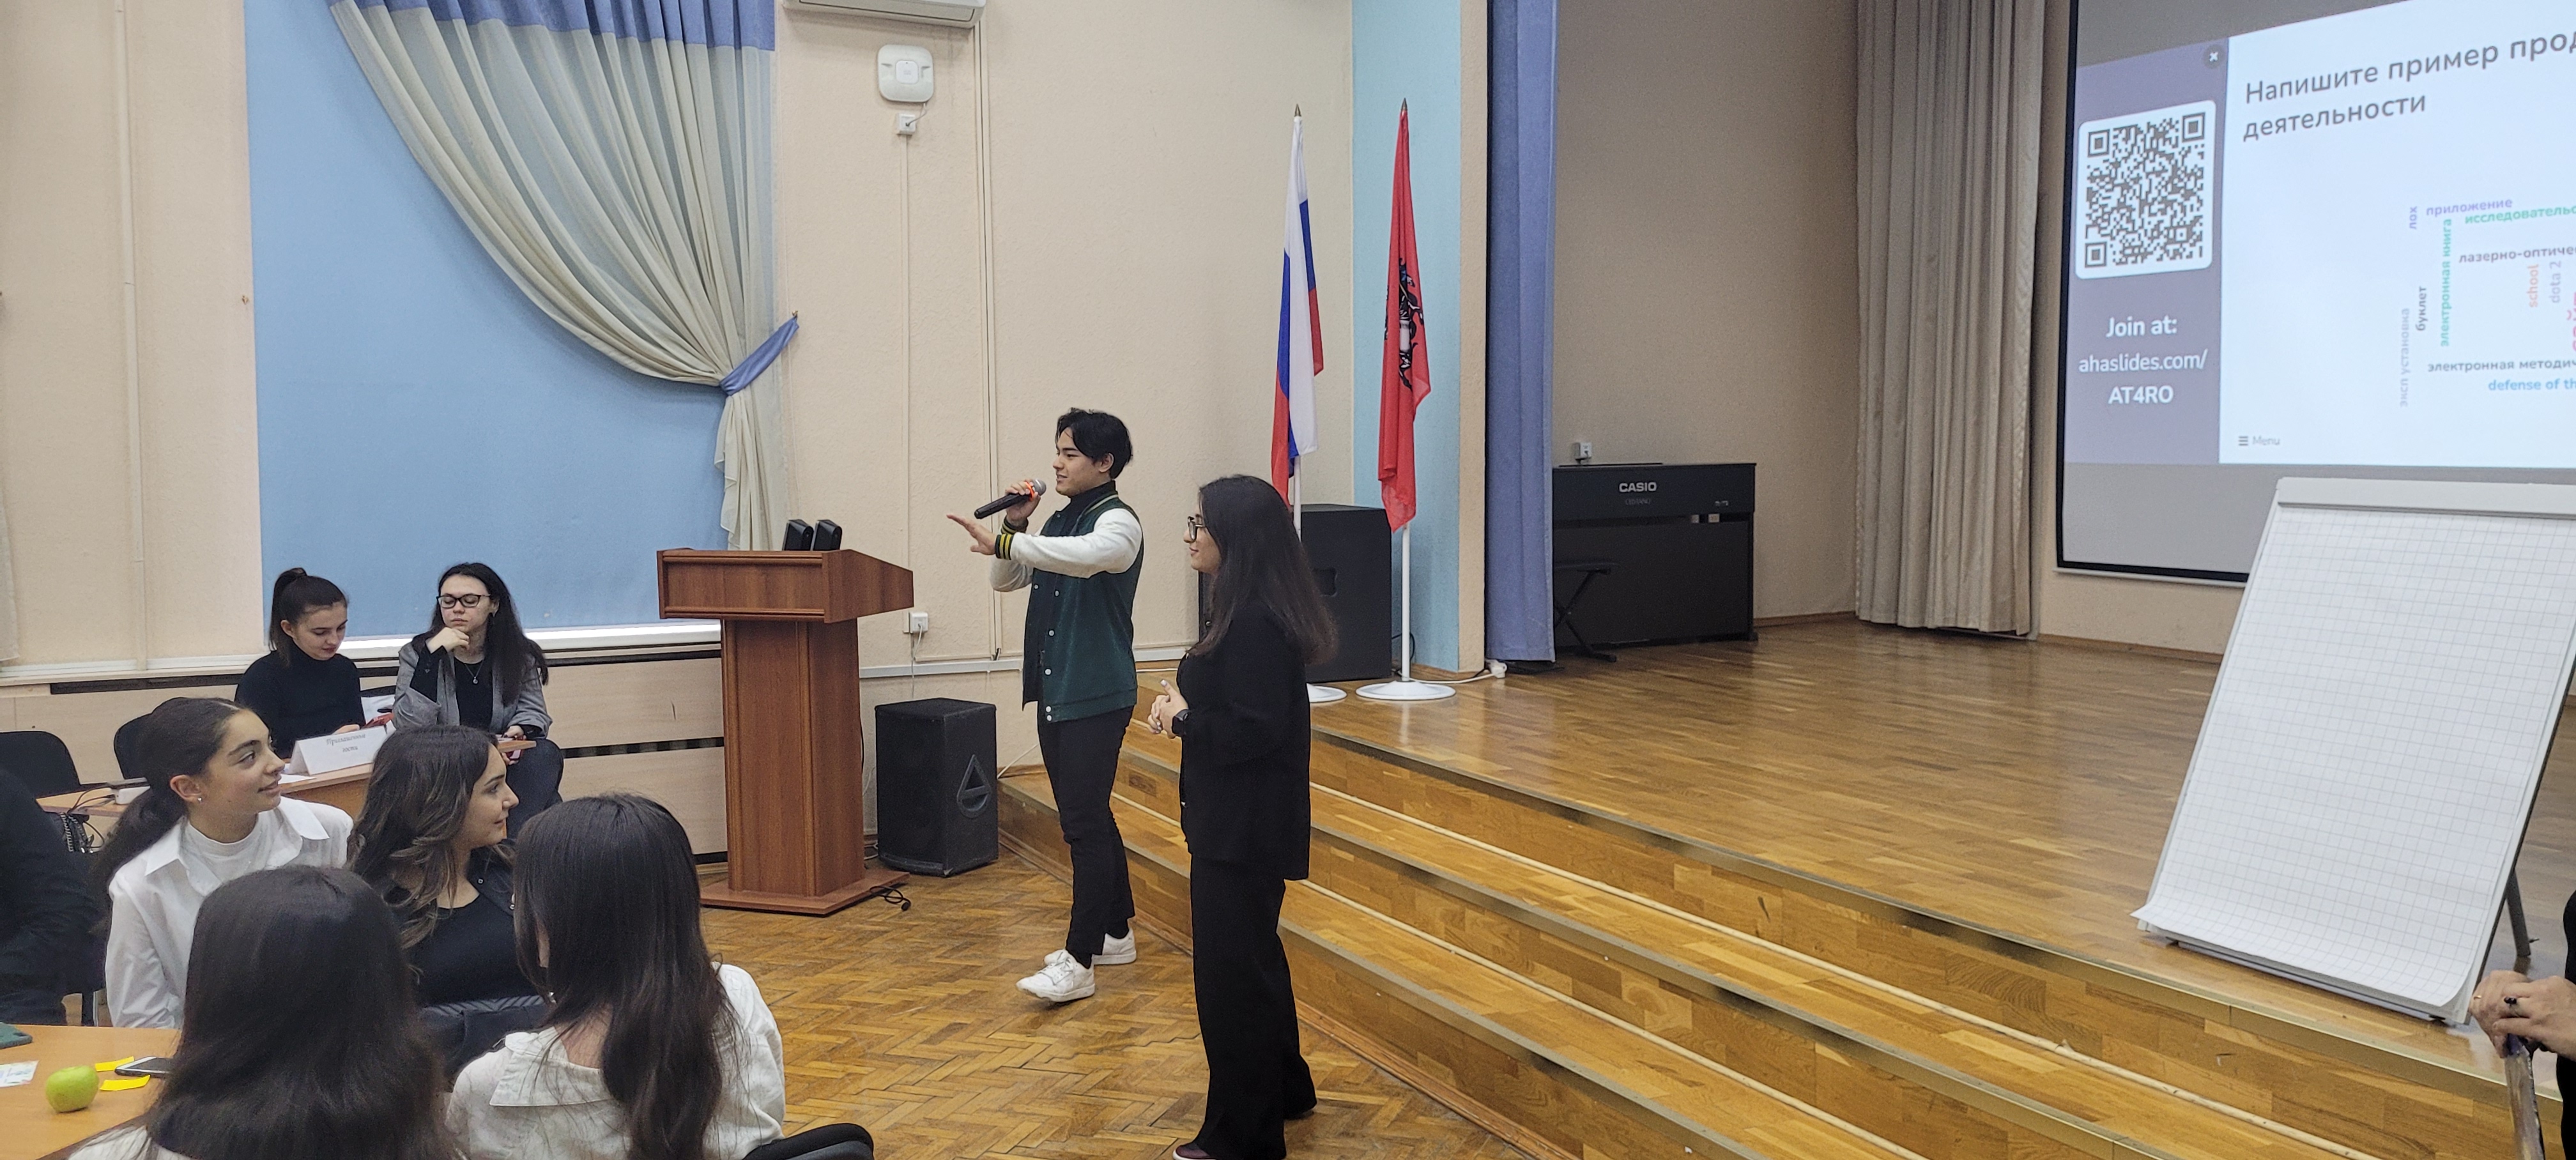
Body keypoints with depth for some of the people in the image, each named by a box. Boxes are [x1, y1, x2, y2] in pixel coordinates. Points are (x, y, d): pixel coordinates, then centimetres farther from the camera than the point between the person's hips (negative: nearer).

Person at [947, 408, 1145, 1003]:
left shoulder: (1117, 521, -12)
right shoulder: (1059, 523, 13)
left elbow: (1087, 556, -34)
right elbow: (1007, 580, 19)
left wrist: (1004, 541, -38)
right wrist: (1014, 528, 2)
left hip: (1097, 697, -9)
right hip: (1055, 691, 9)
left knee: (1084, 821, -9)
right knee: (1088, 817, 16)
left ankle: (1079, 962, -6)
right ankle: (1115, 932, 28)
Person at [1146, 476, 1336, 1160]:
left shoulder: (1255, 622, -23)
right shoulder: (1251, 609, 9)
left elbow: (1252, 728, -26)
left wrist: (1182, 718, -12)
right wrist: (1183, 705, -1)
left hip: (1244, 827, -11)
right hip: (1244, 819, 11)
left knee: (1231, 971, 0)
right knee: (1254, 956, 23)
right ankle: (1283, 1090, 40)